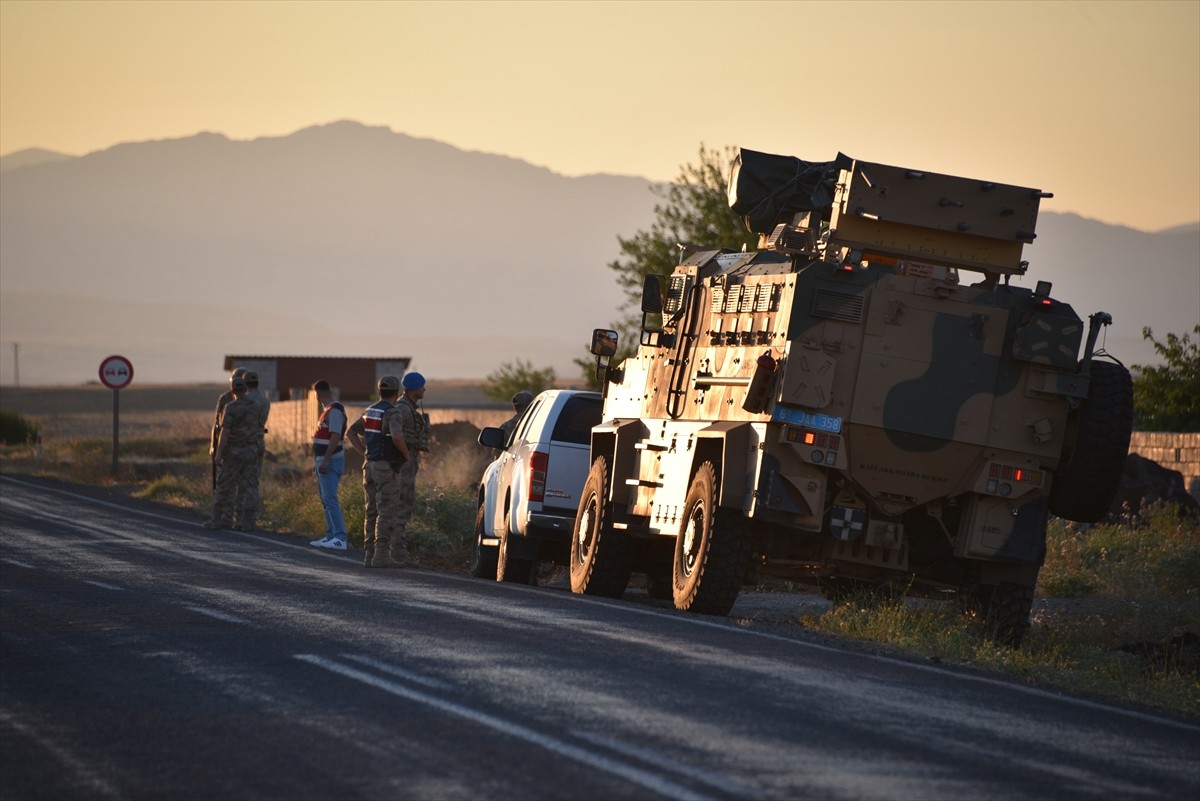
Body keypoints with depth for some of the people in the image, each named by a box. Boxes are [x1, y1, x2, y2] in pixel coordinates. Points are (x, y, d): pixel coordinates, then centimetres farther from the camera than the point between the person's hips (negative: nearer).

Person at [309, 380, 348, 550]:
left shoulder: (335, 411, -15)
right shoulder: (328, 410, 15)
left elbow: (335, 437, -22)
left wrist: (325, 461, -25)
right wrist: (317, 461, 22)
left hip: (330, 460, -10)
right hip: (323, 461, 10)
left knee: (330, 499, -15)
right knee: (325, 499, 12)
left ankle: (340, 538, -19)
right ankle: (331, 536, 14)